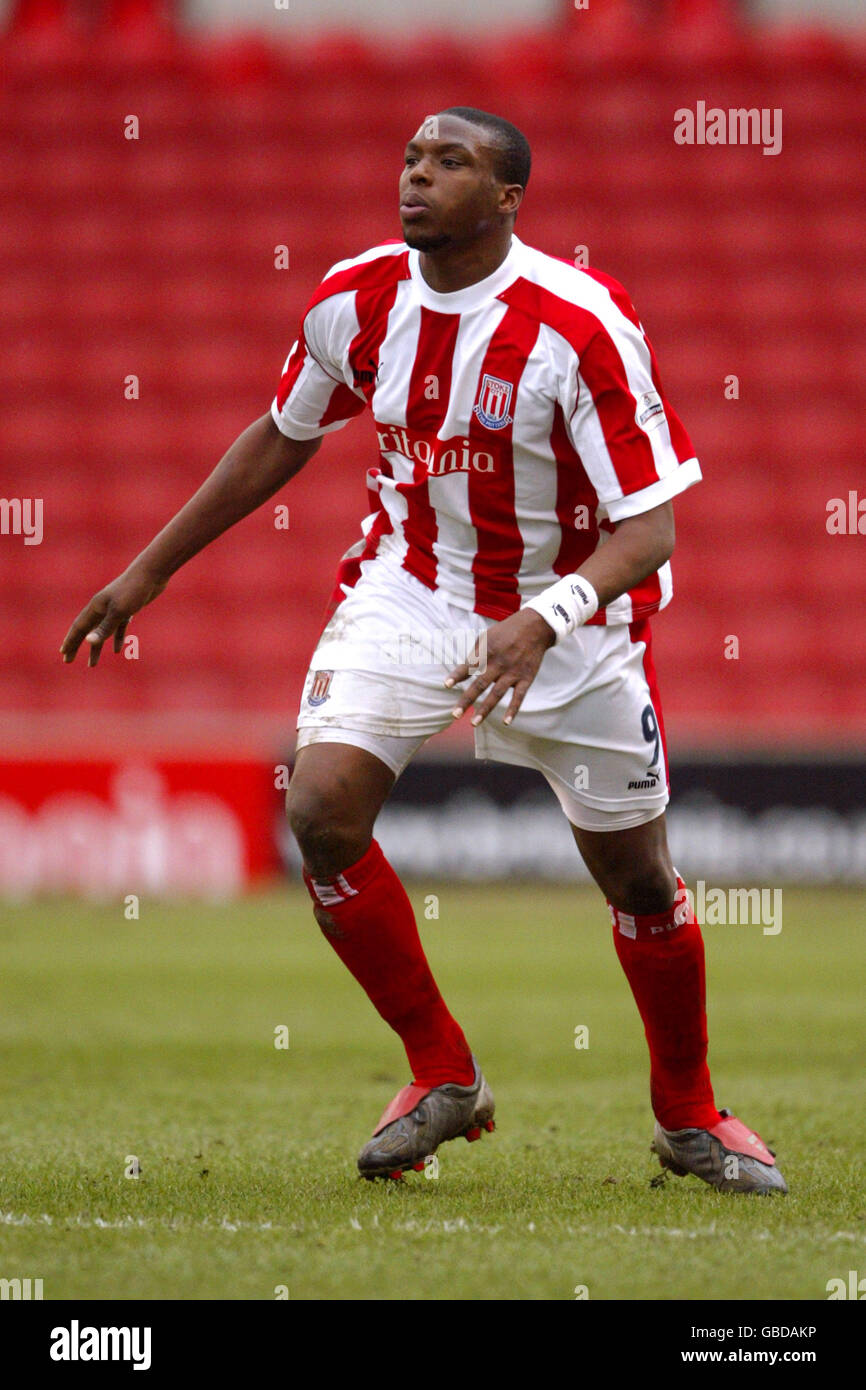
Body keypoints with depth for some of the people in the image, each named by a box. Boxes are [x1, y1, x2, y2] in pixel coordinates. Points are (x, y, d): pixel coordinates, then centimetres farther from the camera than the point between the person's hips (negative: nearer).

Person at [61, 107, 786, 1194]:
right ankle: (442, 1076, 1)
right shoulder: (355, 301, -9)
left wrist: (542, 623, -43)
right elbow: (282, 438, 10)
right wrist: (148, 571, 12)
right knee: (321, 811, -18)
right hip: (409, 588, 3)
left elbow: (647, 529, -25)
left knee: (636, 875, 4)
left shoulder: (580, 324, -24)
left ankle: (688, 1115, 29)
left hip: (572, 609, -3)